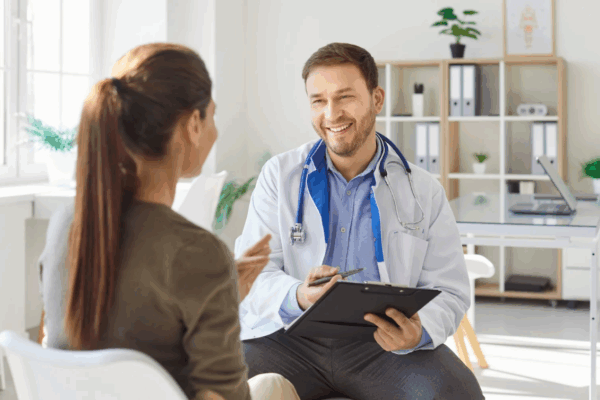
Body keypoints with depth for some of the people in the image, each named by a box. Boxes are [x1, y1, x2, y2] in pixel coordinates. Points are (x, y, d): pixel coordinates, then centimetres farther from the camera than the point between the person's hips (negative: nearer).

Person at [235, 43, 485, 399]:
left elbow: (449, 292, 6)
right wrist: (296, 297, -22)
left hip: (385, 344, 1)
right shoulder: (279, 175, 9)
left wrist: (419, 333, -18)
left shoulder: (425, 192, 9)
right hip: (292, 337, 0)